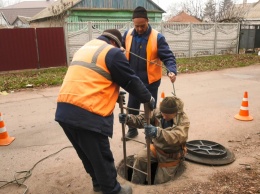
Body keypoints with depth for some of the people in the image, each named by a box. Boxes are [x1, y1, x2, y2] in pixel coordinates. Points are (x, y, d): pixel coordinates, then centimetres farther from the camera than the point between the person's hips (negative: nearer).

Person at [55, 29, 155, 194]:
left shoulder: (84, 49, 25)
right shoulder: (112, 52, -2)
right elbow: (131, 81, 1)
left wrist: (113, 95, 38)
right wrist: (148, 98, 16)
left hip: (65, 110, 9)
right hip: (86, 114, -9)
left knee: (88, 154, 23)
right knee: (101, 157, 8)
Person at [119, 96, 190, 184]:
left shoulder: (183, 120, -25)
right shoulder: (157, 112, -13)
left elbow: (178, 136, -44)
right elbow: (141, 120, -13)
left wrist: (157, 132, -63)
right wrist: (128, 118, -37)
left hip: (171, 155, -3)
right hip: (156, 148, 3)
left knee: (160, 182, 0)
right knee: (140, 158, -23)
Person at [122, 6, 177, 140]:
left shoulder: (157, 37, -14)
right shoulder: (128, 34, -2)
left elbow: (168, 56, -15)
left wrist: (171, 70, -33)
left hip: (150, 81, -4)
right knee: (132, 107, 18)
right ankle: (132, 130, 41)